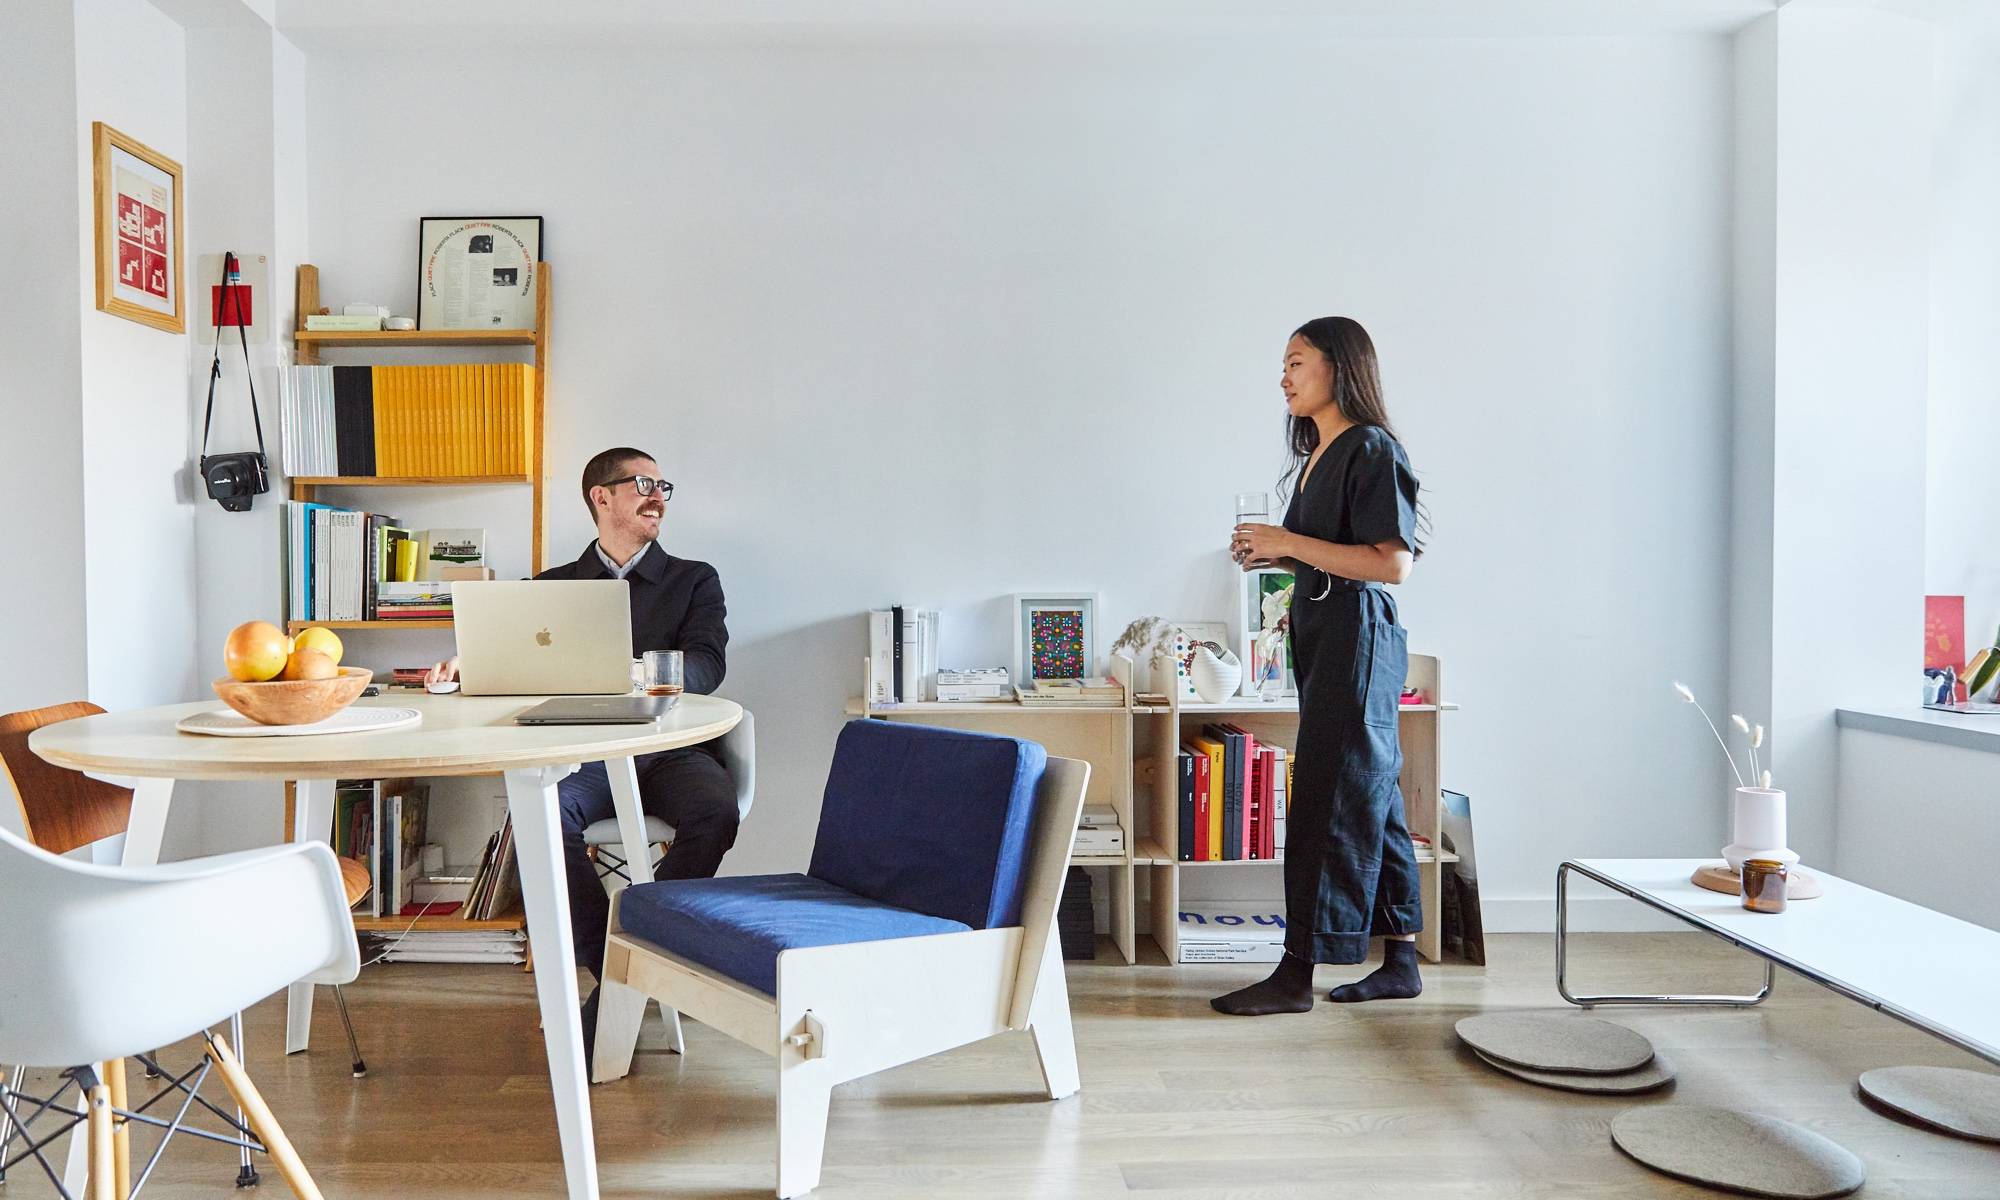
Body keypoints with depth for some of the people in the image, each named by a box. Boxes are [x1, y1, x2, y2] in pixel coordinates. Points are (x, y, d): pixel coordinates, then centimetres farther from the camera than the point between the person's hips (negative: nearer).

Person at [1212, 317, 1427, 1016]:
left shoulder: (1372, 449, -11)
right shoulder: (1319, 455, 17)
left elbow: (1394, 563, -20)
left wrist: (1291, 543, -18)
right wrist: (1275, 556, 6)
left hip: (1357, 635, -10)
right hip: (1319, 633, 10)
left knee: (1328, 800, -6)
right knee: (1370, 798, 12)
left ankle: (1297, 974, 0)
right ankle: (1400, 960, 21)